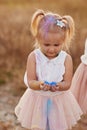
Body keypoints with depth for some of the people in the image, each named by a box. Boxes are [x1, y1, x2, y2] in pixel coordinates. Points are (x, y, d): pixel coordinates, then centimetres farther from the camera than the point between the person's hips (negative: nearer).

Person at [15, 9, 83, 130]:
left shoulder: (66, 58, -13)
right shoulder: (33, 57, -14)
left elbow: (67, 83, -13)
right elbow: (30, 82, -16)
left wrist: (58, 86, -35)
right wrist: (40, 85, -38)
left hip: (59, 101, 1)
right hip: (37, 100, 0)